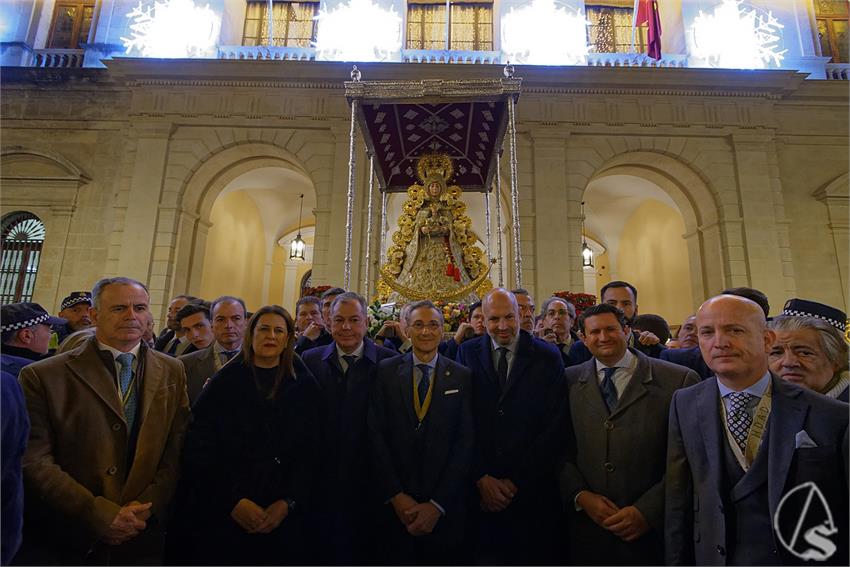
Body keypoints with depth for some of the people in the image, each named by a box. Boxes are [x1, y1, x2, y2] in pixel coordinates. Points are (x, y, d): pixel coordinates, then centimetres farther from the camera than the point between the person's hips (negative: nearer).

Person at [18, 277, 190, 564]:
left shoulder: (172, 372, 1)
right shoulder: (43, 376, -7)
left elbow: (178, 453, 0)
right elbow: (35, 461, -11)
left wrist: (145, 509, -11)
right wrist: (100, 514, -17)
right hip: (62, 543, -2)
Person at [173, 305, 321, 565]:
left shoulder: (305, 386, 1)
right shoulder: (225, 381, -2)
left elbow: (309, 452, 0)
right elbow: (200, 448, -6)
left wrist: (288, 503, -10)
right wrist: (233, 502, -13)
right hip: (221, 514, -1)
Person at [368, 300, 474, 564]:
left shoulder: (462, 377, -3)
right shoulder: (386, 371, -2)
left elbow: (466, 442, -5)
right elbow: (376, 435, -4)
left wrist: (438, 505, -10)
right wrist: (396, 496, -9)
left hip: (445, 508, 0)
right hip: (394, 504, 0)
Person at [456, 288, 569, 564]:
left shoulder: (547, 357, -3)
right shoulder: (467, 353, 0)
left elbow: (556, 425, -6)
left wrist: (517, 481, -8)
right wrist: (481, 478, -8)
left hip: (532, 489, 0)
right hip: (479, 489, 1)